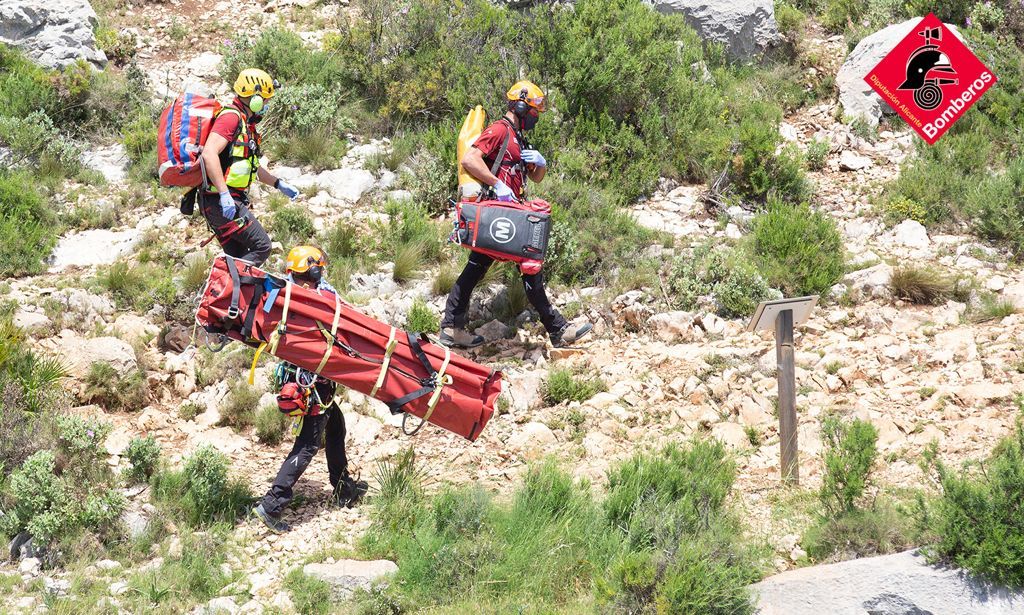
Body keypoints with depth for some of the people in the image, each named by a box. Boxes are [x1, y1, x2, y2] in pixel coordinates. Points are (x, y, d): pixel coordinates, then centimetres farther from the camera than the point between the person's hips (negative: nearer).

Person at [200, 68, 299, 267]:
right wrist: (224, 195, -31)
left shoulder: (246, 123, 20)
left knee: (238, 257, 9)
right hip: (221, 201, -10)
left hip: (229, 201, 10)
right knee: (261, 247, -11)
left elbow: (250, 165, 33)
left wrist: (278, 184, 30)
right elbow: (209, 154, -27)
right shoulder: (231, 117, -14)